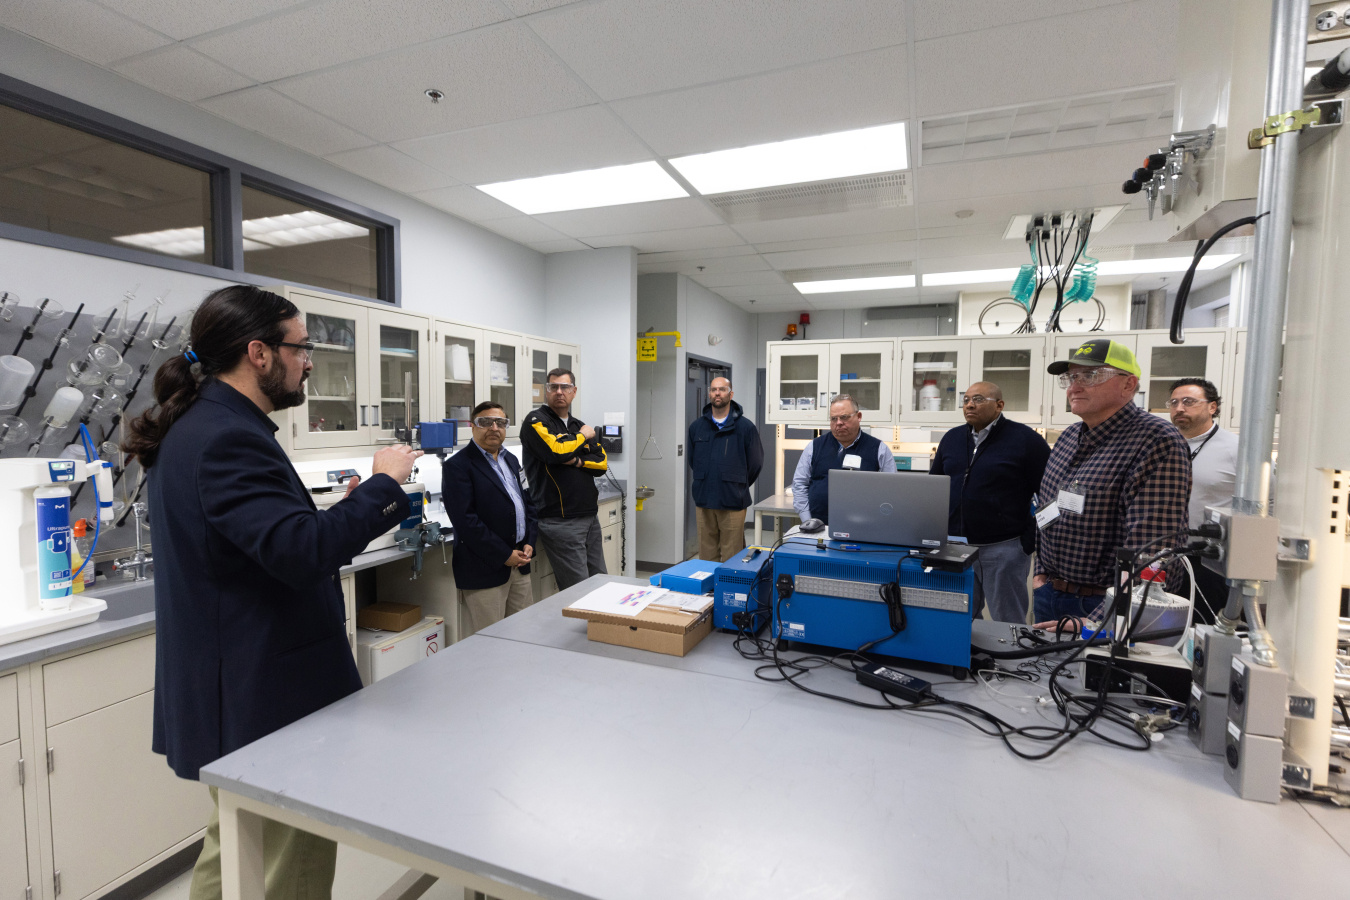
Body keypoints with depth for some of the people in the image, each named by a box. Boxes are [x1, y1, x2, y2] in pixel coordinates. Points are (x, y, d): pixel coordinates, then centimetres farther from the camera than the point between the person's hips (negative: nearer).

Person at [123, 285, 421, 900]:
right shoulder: (228, 438, -23)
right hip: (264, 699, -10)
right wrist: (382, 485, -22)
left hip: (232, 691, 10)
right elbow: (299, 552, -33)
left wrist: (346, 508, 8)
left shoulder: (201, 426, 9)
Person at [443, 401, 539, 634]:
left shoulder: (511, 460, 16)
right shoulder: (457, 466, -9)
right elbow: (466, 520, -16)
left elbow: (529, 503, 18)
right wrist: (504, 555, -15)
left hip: (520, 564, 7)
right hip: (485, 570, -7)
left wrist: (529, 543, 2)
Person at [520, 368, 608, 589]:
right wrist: (582, 436, -5)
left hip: (590, 518, 7)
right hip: (560, 521, -7)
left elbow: (602, 463, 8)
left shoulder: (580, 426, 18)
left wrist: (577, 461, -11)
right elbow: (556, 451, -21)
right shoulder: (536, 421, -3)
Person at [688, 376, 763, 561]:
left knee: (731, 560, 2)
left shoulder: (746, 427, -2)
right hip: (704, 501, 3)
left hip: (733, 504, -3)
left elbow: (755, 463, 5)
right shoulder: (696, 426, 7)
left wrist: (738, 488, 10)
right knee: (706, 556, 11)